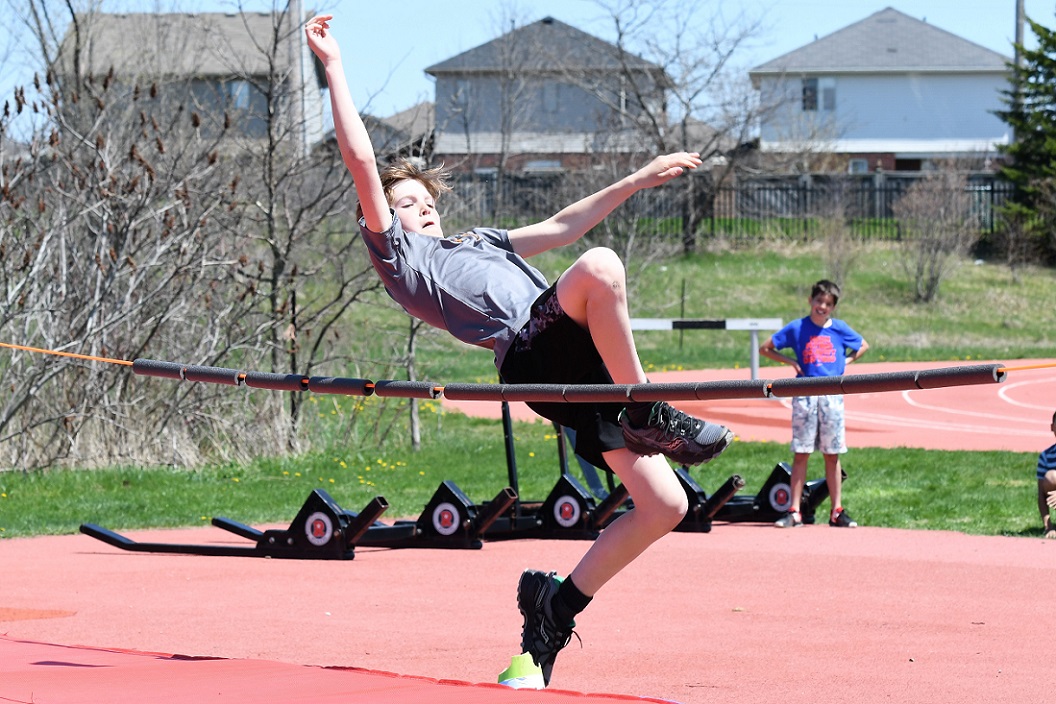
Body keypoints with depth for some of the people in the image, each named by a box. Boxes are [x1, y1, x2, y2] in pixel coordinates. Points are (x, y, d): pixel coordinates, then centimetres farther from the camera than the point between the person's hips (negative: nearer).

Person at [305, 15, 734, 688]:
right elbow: (362, 162, 6)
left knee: (665, 506, -5)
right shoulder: (398, 253, 15)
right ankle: (649, 417, -26)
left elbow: (562, 225, 43)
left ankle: (558, 603, 8)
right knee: (601, 266, -33)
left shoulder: (480, 242, 38)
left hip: (582, 365, 8)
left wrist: (635, 182, 40)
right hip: (534, 354, -7)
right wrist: (333, 64, 6)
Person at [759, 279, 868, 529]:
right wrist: (791, 362, -1)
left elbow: (863, 346, 23)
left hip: (832, 395, 1)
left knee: (832, 455, 5)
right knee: (801, 454, -2)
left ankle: (837, 511, 9)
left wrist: (845, 361, 7)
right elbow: (765, 349, 8)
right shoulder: (797, 328, 3)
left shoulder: (839, 328, 7)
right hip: (805, 395, -1)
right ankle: (794, 512, -2)